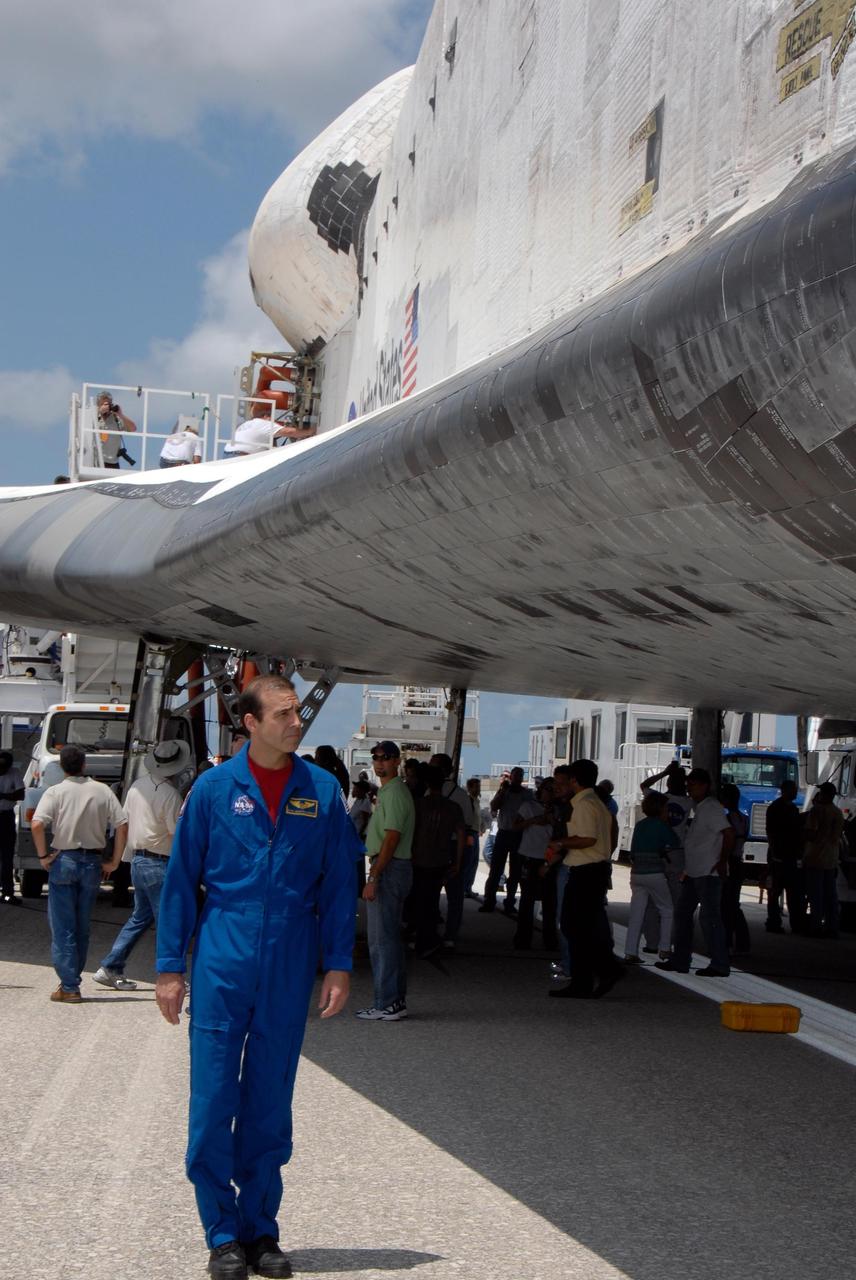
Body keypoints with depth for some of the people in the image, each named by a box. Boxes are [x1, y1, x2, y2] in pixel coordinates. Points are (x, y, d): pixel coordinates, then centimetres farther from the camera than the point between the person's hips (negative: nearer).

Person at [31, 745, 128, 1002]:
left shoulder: (55, 792, -6)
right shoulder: (102, 791, 2)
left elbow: (37, 824, -20)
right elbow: (122, 826, -4)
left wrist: (43, 856, -9)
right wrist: (114, 862, 2)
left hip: (63, 861, -3)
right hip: (92, 862, 3)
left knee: (62, 927, 1)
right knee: (82, 927, 15)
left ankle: (69, 987, -2)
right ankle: (73, 980, 21)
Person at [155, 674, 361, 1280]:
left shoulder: (323, 791, 3)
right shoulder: (214, 788, -1)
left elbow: (339, 884, 7)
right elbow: (181, 881, 3)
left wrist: (338, 966, 1)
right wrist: (171, 968, 0)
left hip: (290, 971, 1)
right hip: (222, 965, -1)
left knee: (271, 1104, 9)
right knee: (214, 1100, -1)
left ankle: (261, 1229, 20)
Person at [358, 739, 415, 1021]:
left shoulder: (394, 793, -14)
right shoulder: (388, 791, 19)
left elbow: (391, 839, -21)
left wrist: (373, 878, -22)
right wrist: (376, 873, 18)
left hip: (389, 870, -11)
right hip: (393, 869, 11)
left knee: (382, 938, -9)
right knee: (390, 937, 13)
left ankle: (387, 1004, -7)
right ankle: (396, 1001, 18)